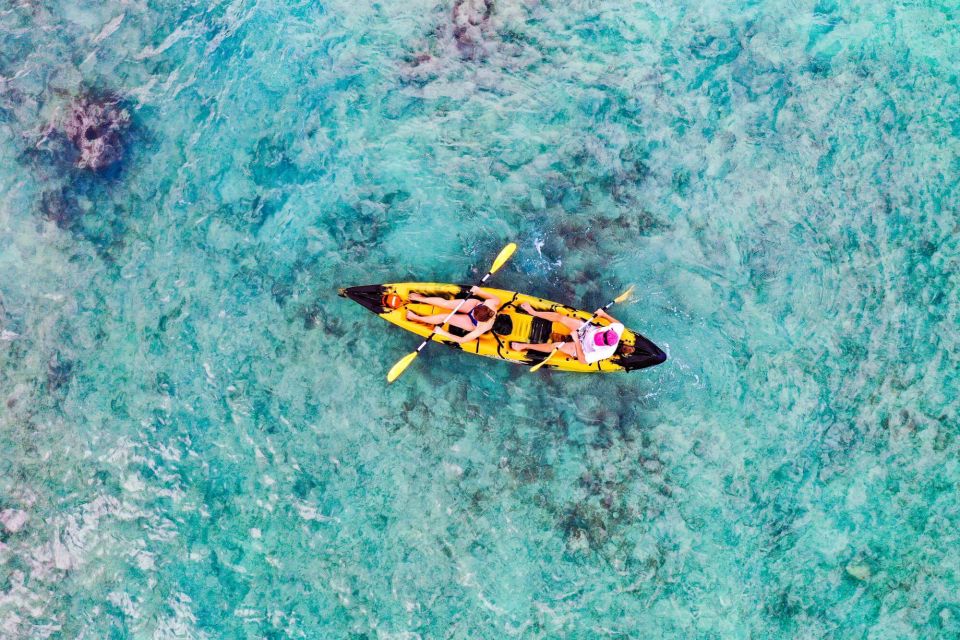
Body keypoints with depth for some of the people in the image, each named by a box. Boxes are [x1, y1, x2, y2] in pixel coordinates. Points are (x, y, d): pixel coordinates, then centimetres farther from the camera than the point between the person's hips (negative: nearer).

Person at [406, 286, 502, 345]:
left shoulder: (482, 329, -44)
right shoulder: (491, 303, -40)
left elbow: (462, 340, -32)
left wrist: (443, 333, -26)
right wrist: (478, 290, -24)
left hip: (471, 324, -3)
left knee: (444, 317, -8)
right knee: (445, 303, -6)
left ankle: (417, 318, 18)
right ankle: (421, 298, 20)